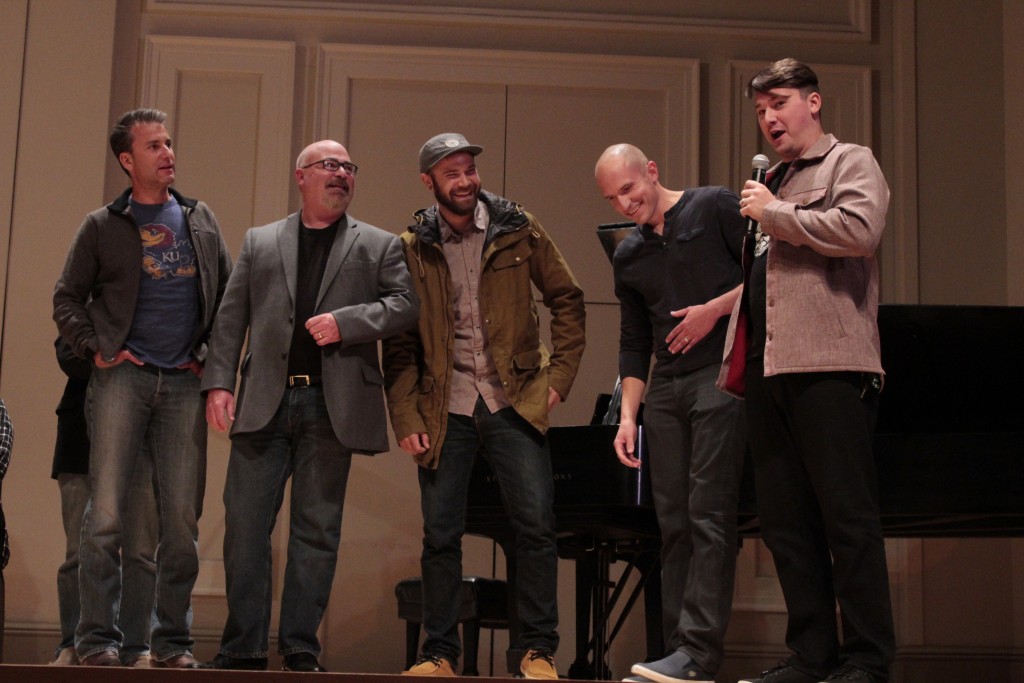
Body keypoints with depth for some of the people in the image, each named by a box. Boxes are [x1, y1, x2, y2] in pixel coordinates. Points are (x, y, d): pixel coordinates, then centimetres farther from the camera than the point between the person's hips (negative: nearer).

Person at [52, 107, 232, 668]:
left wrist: (212, 356, 7)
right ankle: (97, 638, 1)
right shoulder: (102, 226, 7)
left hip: (184, 384, 2)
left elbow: (229, 296, 17)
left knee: (182, 518, 2)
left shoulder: (201, 220, 14)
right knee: (106, 514, -7)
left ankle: (172, 641, 11)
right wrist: (96, 349, -3)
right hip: (123, 377, -2)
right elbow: (66, 300, 9)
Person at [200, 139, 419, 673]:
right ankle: (243, 648, 7)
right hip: (265, 401, 1)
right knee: (245, 522, -1)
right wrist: (218, 382, -2)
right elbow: (231, 318, 10)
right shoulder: (260, 243, 17)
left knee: (317, 529, 1)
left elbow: (406, 304, 1)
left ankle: (301, 650, 7)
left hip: (333, 403, -1)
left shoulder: (379, 245, 13)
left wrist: (345, 321, -12)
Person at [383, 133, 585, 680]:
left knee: (536, 522, -6)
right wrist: (406, 420, -5)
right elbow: (399, 344, 3)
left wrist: (559, 376, 1)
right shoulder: (412, 249, 3)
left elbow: (567, 300, 9)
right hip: (445, 408, 0)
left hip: (513, 403, 0)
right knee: (440, 534, 3)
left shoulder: (518, 231, 3)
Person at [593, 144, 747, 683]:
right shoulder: (628, 258, 18)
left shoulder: (715, 208, 1)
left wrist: (715, 308, -12)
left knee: (708, 515, -12)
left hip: (721, 375, -6)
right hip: (665, 390, 6)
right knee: (673, 523, 3)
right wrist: (628, 415, 10)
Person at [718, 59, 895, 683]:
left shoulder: (851, 163, 5)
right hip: (769, 370, 8)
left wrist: (775, 214, -6)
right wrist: (737, 365, 17)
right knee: (785, 521, 7)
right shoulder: (772, 181, 26)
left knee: (848, 517, -6)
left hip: (830, 367, -8)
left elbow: (860, 232, -16)